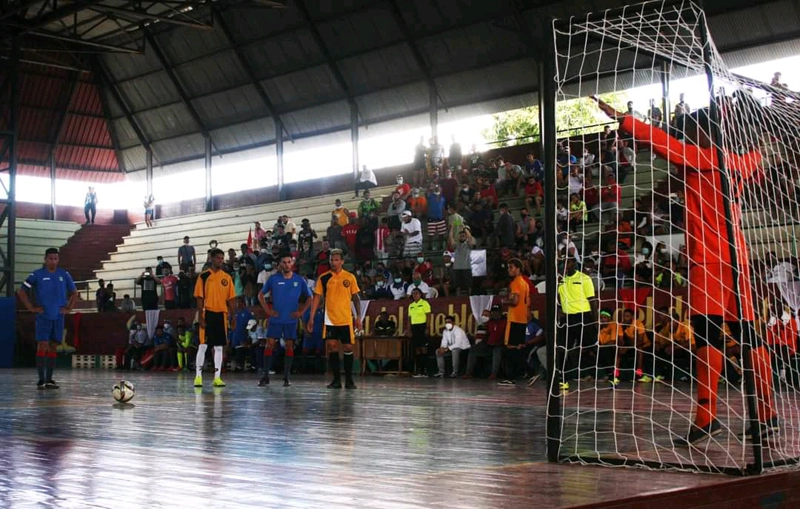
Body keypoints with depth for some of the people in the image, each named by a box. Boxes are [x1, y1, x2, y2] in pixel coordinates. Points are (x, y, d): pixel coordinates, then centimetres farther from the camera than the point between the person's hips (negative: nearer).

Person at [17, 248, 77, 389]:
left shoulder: (64, 275, 7)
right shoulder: (37, 274, -2)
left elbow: (74, 293, 18)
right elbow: (21, 292, 1)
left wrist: (69, 308, 6)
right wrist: (31, 308, -5)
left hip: (58, 317, 3)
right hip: (43, 317, -3)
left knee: (53, 347, 6)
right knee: (42, 346, -10)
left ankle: (49, 380, 13)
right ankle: (41, 380, -8)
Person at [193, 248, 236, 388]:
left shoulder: (227, 278, 9)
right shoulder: (204, 276, -1)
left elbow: (230, 299, 11)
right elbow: (200, 298, -3)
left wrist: (233, 317, 5)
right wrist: (201, 317, -10)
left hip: (221, 314, 3)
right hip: (208, 313, -3)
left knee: (219, 346, 5)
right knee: (203, 345, -4)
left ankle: (217, 377, 8)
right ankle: (198, 376, 2)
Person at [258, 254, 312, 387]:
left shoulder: (299, 280, 2)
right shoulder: (273, 279, 1)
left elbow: (309, 298, 10)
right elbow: (261, 295, 9)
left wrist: (301, 312, -1)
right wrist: (267, 310, -2)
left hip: (291, 319, 1)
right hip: (275, 319, 0)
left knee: (289, 346, 3)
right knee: (269, 344, -5)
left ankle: (286, 378, 10)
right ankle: (265, 376, 0)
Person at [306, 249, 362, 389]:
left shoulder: (350, 277, 2)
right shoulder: (324, 278, 2)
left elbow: (356, 298, 6)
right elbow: (317, 298, 4)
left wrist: (358, 317, -1)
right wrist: (311, 318, -1)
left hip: (346, 320, 0)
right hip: (330, 320, 0)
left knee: (348, 348, 1)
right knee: (332, 347, -2)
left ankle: (349, 379, 11)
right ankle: (336, 379, 6)